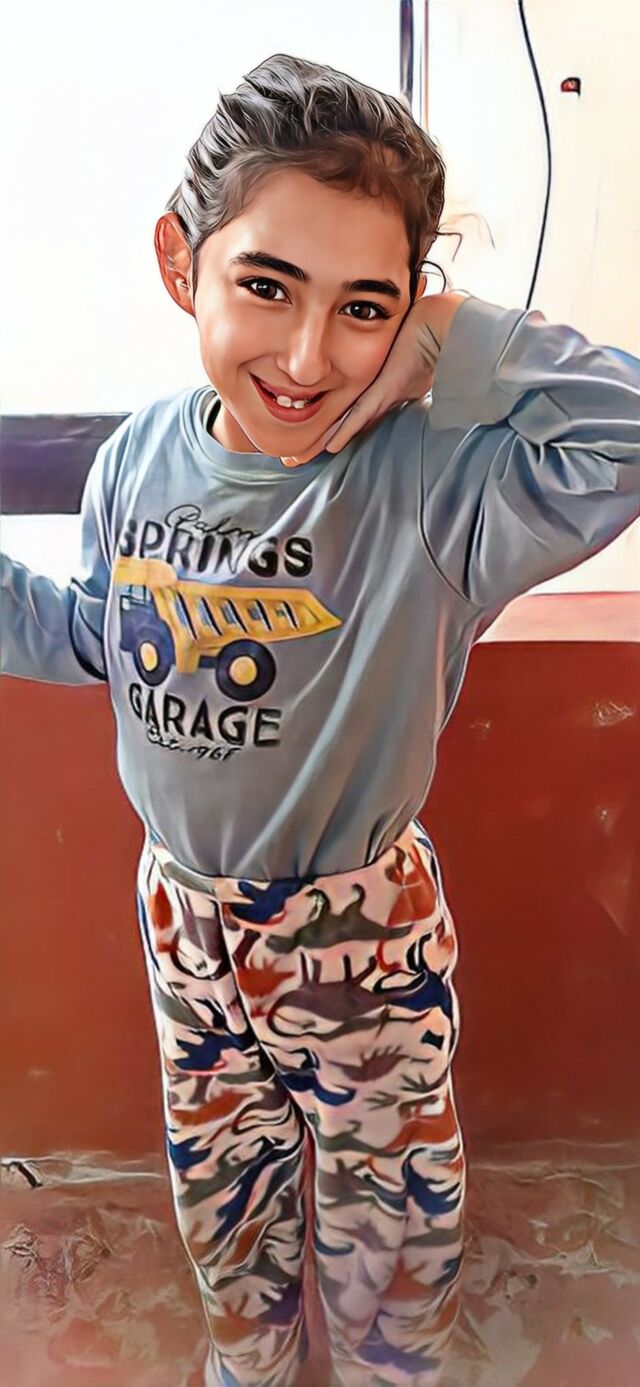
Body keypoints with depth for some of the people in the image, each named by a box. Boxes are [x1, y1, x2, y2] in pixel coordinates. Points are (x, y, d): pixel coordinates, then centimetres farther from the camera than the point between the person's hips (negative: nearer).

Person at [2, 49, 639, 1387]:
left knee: (388, 1203, 21)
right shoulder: (138, 460, -10)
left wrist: (452, 343, -34)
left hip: (365, 928, -4)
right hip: (186, 912, 5)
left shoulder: (433, 483, -25)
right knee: (221, 1184, 29)